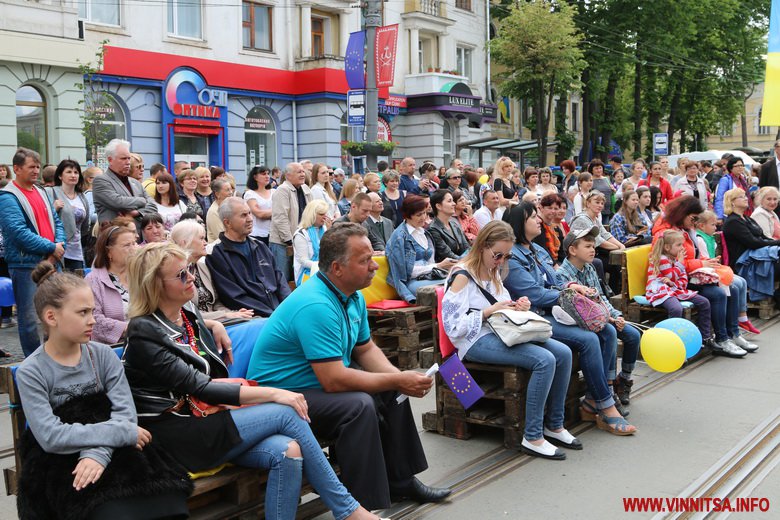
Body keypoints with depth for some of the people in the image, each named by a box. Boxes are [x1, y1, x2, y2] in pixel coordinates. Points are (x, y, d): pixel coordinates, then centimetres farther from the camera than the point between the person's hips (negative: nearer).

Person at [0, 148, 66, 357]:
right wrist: (51, 247, -15)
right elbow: (19, 232, -18)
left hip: (50, 261, 7)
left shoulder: (41, 192, 14)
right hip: (26, 264, -7)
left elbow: (56, 222, 14)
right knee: (30, 317, -1)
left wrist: (59, 246, -5)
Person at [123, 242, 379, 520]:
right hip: (177, 437, -7)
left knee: (286, 451, -23)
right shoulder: (143, 333, -12)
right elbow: (197, 387, -19)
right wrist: (272, 394, -22)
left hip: (206, 419, 7)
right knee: (287, 413, -18)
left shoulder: (189, 312, 11)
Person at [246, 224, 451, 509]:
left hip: (318, 385, 10)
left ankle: (400, 480, 18)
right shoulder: (315, 305, -28)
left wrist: (400, 377, -7)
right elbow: (334, 380, -31)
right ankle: (368, 506, -20)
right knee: (359, 405, -30)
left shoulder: (354, 297, 3)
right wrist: (398, 381, -23)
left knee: (391, 393, 5)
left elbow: (366, 349, 13)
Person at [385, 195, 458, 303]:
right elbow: (408, 270, -8)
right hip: (412, 282, -7)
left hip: (429, 277, 7)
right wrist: (438, 266, -9)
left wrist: (444, 266, 1)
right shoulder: (400, 236, -4)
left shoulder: (424, 232, 19)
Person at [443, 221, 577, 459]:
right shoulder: (462, 276, -11)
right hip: (477, 341, -9)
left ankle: (554, 425, 3)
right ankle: (532, 437, -19)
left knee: (563, 353, -8)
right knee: (544, 360, -26)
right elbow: (453, 326, -17)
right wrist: (489, 311, -19)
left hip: (500, 333, 9)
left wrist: (517, 306, 3)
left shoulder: (494, 273, 16)